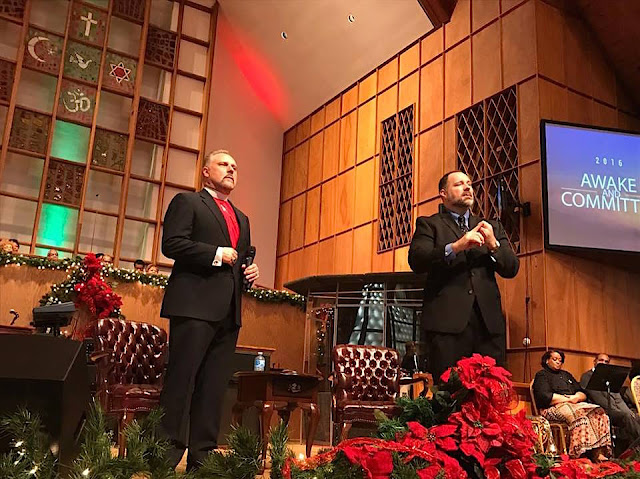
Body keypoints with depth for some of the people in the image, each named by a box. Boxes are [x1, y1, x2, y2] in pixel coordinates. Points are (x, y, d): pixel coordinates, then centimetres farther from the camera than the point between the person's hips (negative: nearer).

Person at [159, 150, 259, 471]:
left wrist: (250, 272, 8)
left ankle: (201, 459, 12)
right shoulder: (187, 202, 6)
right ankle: (166, 454, 0)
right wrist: (216, 253, -11)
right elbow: (171, 243, -8)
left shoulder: (241, 218, 26)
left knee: (214, 387, 6)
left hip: (229, 311, 7)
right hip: (195, 304, -7)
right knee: (181, 380, -7)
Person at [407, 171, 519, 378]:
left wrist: (494, 245, -4)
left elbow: (512, 269, 15)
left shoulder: (492, 227, 23)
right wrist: (456, 247, -19)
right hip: (447, 320, -3)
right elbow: (416, 261, -6)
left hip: (488, 321, 4)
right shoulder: (429, 224, 11)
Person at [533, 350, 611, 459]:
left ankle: (599, 451, -34)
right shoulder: (542, 375, 9)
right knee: (579, 415, -37)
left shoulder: (566, 374, 30)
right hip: (554, 408, -6)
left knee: (598, 413, -23)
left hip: (575, 404, 6)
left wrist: (576, 397, -4)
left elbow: (583, 394, 21)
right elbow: (544, 397, -9)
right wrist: (568, 399, -9)